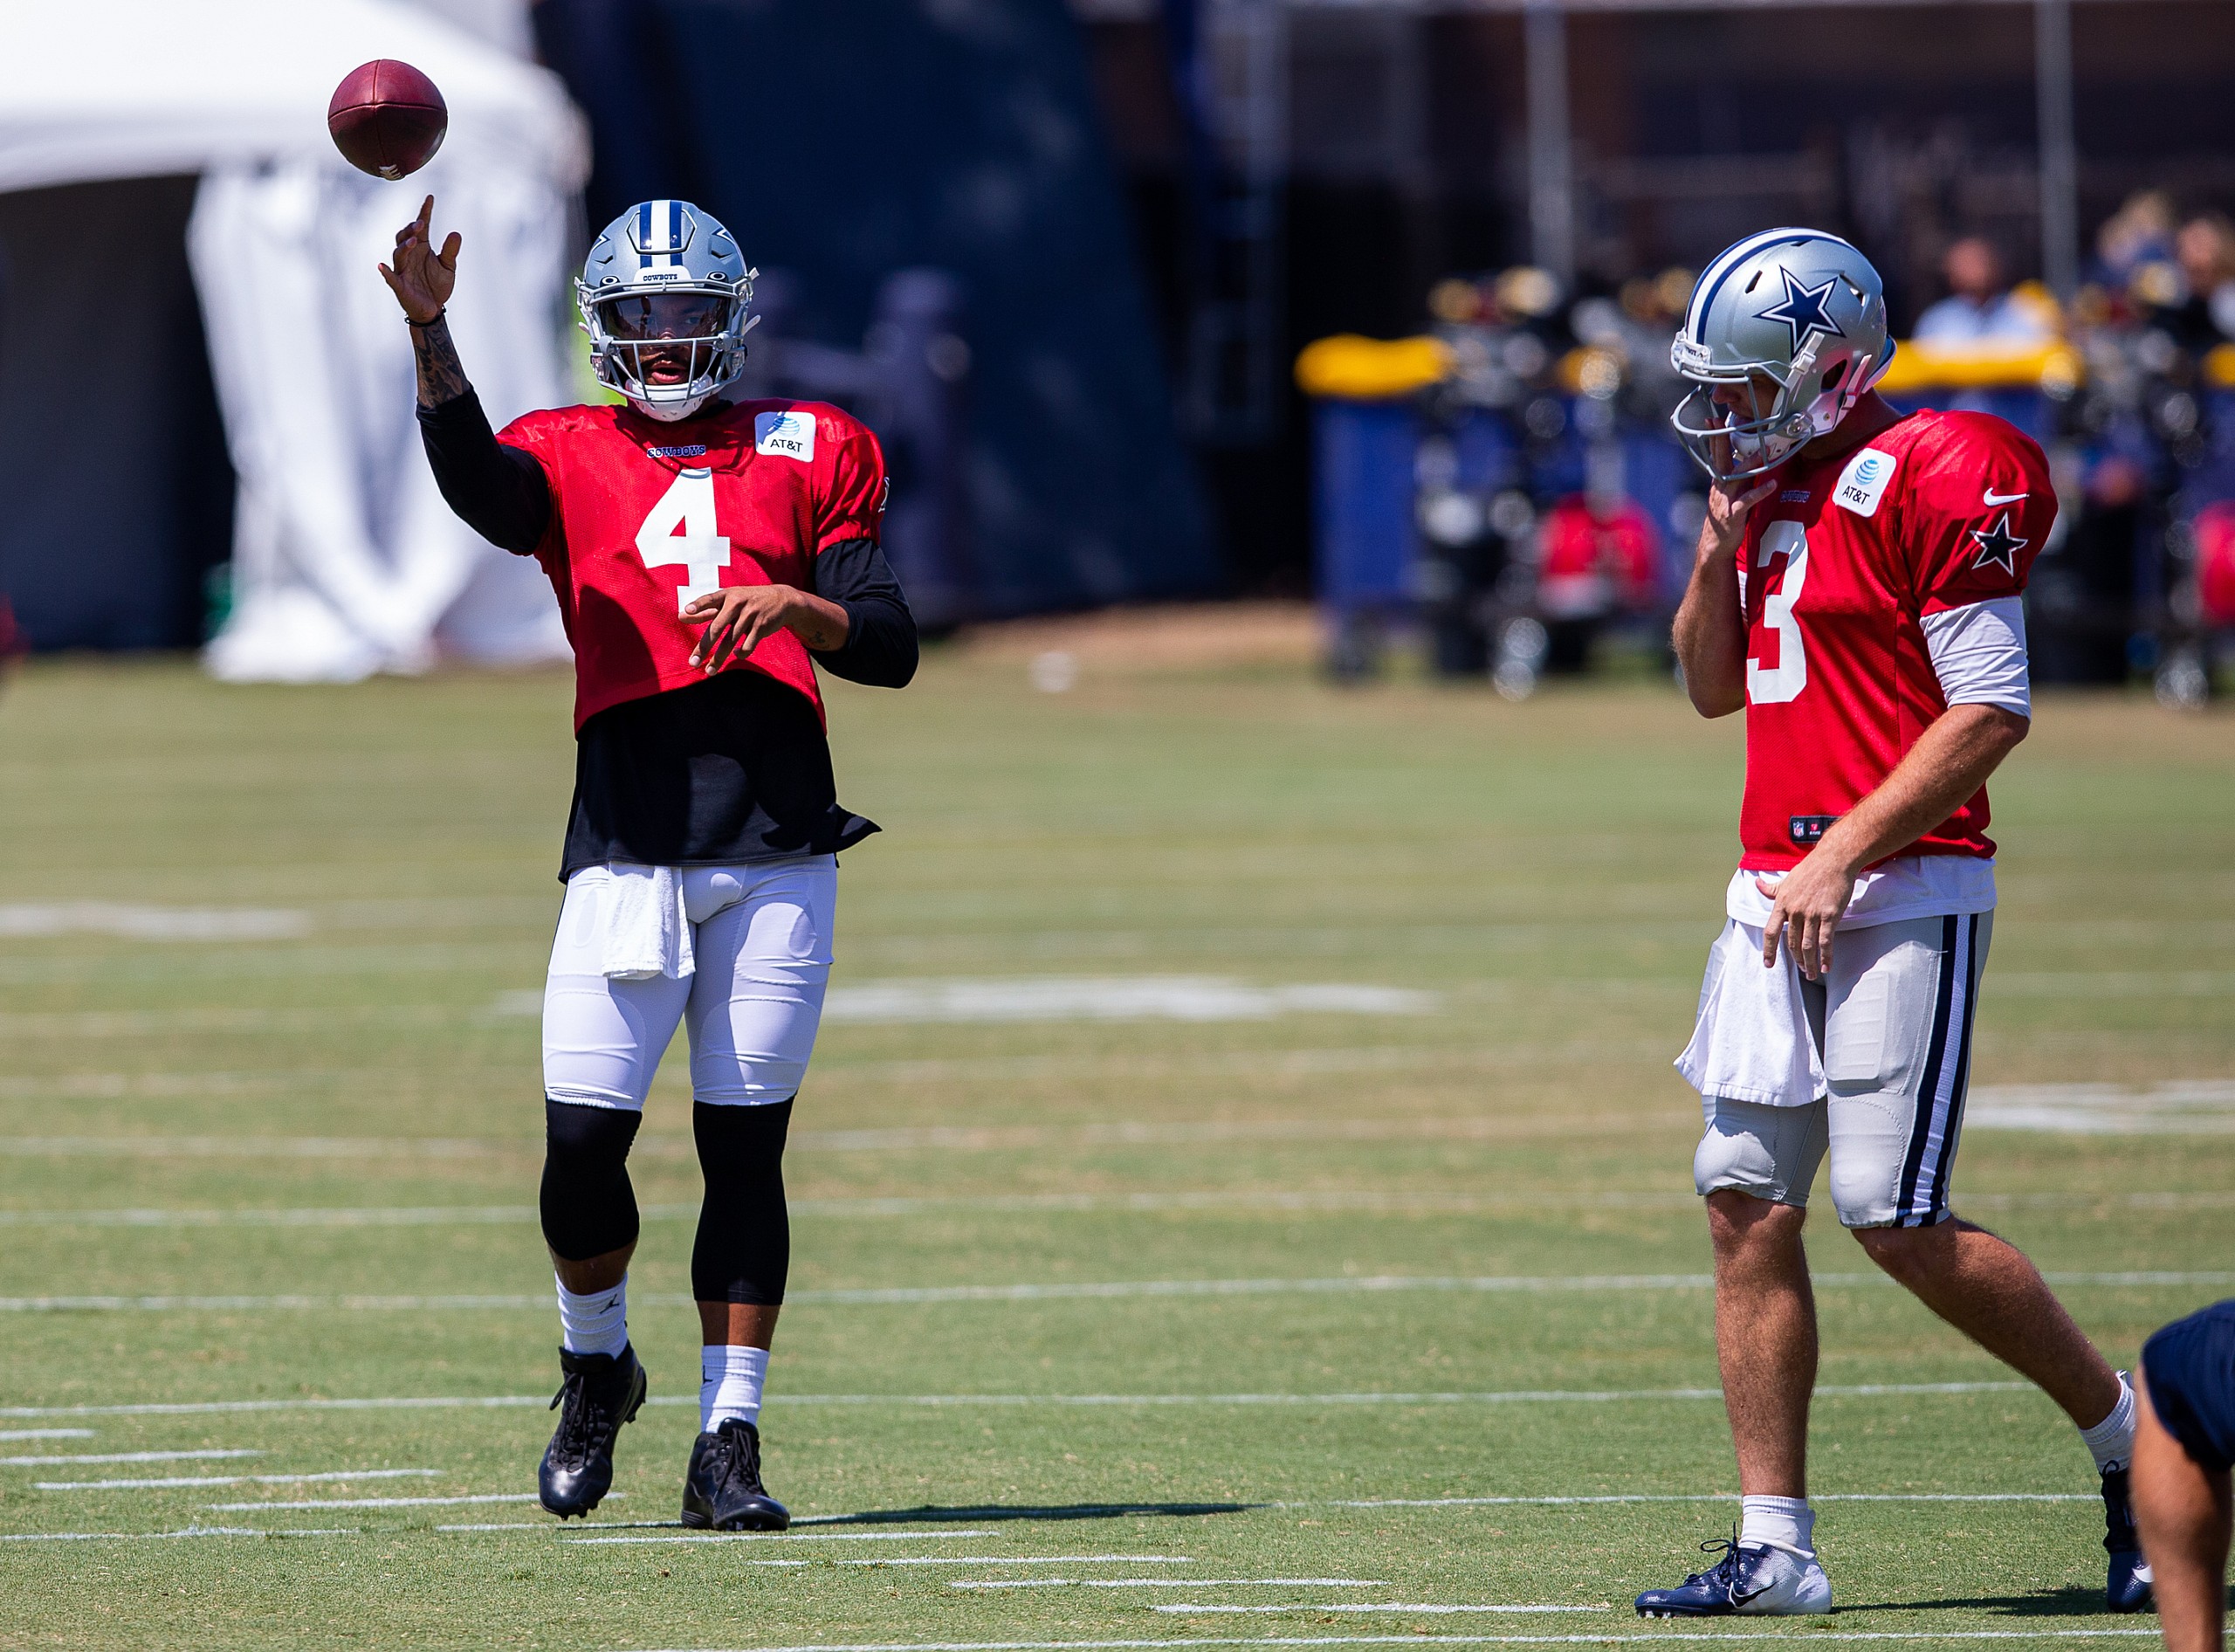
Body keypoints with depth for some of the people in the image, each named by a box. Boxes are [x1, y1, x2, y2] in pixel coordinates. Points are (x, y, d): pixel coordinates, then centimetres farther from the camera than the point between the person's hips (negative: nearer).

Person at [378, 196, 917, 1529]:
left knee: (745, 1144, 0)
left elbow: (892, 649, 8)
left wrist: (795, 605, -12)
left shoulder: (808, 454, 14)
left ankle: (730, 1442, 5)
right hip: (628, 849, -1)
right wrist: (430, 330, -29)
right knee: (583, 1141, -7)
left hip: (779, 844, 1)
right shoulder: (570, 461, 11)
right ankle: (597, 1365, 21)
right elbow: (475, 477, -14)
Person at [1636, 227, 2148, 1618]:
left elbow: (1991, 709, -17)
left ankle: (2131, 1436, 9)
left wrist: (1844, 855, -19)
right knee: (1746, 1204, 2)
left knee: (1900, 1222, -10)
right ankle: (1775, 1545, 4)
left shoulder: (1931, 482, -13)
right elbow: (1714, 688, 23)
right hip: (1779, 897, 9)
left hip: (1904, 891, -9)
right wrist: (1722, 542, 6)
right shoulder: (1776, 488, 14)